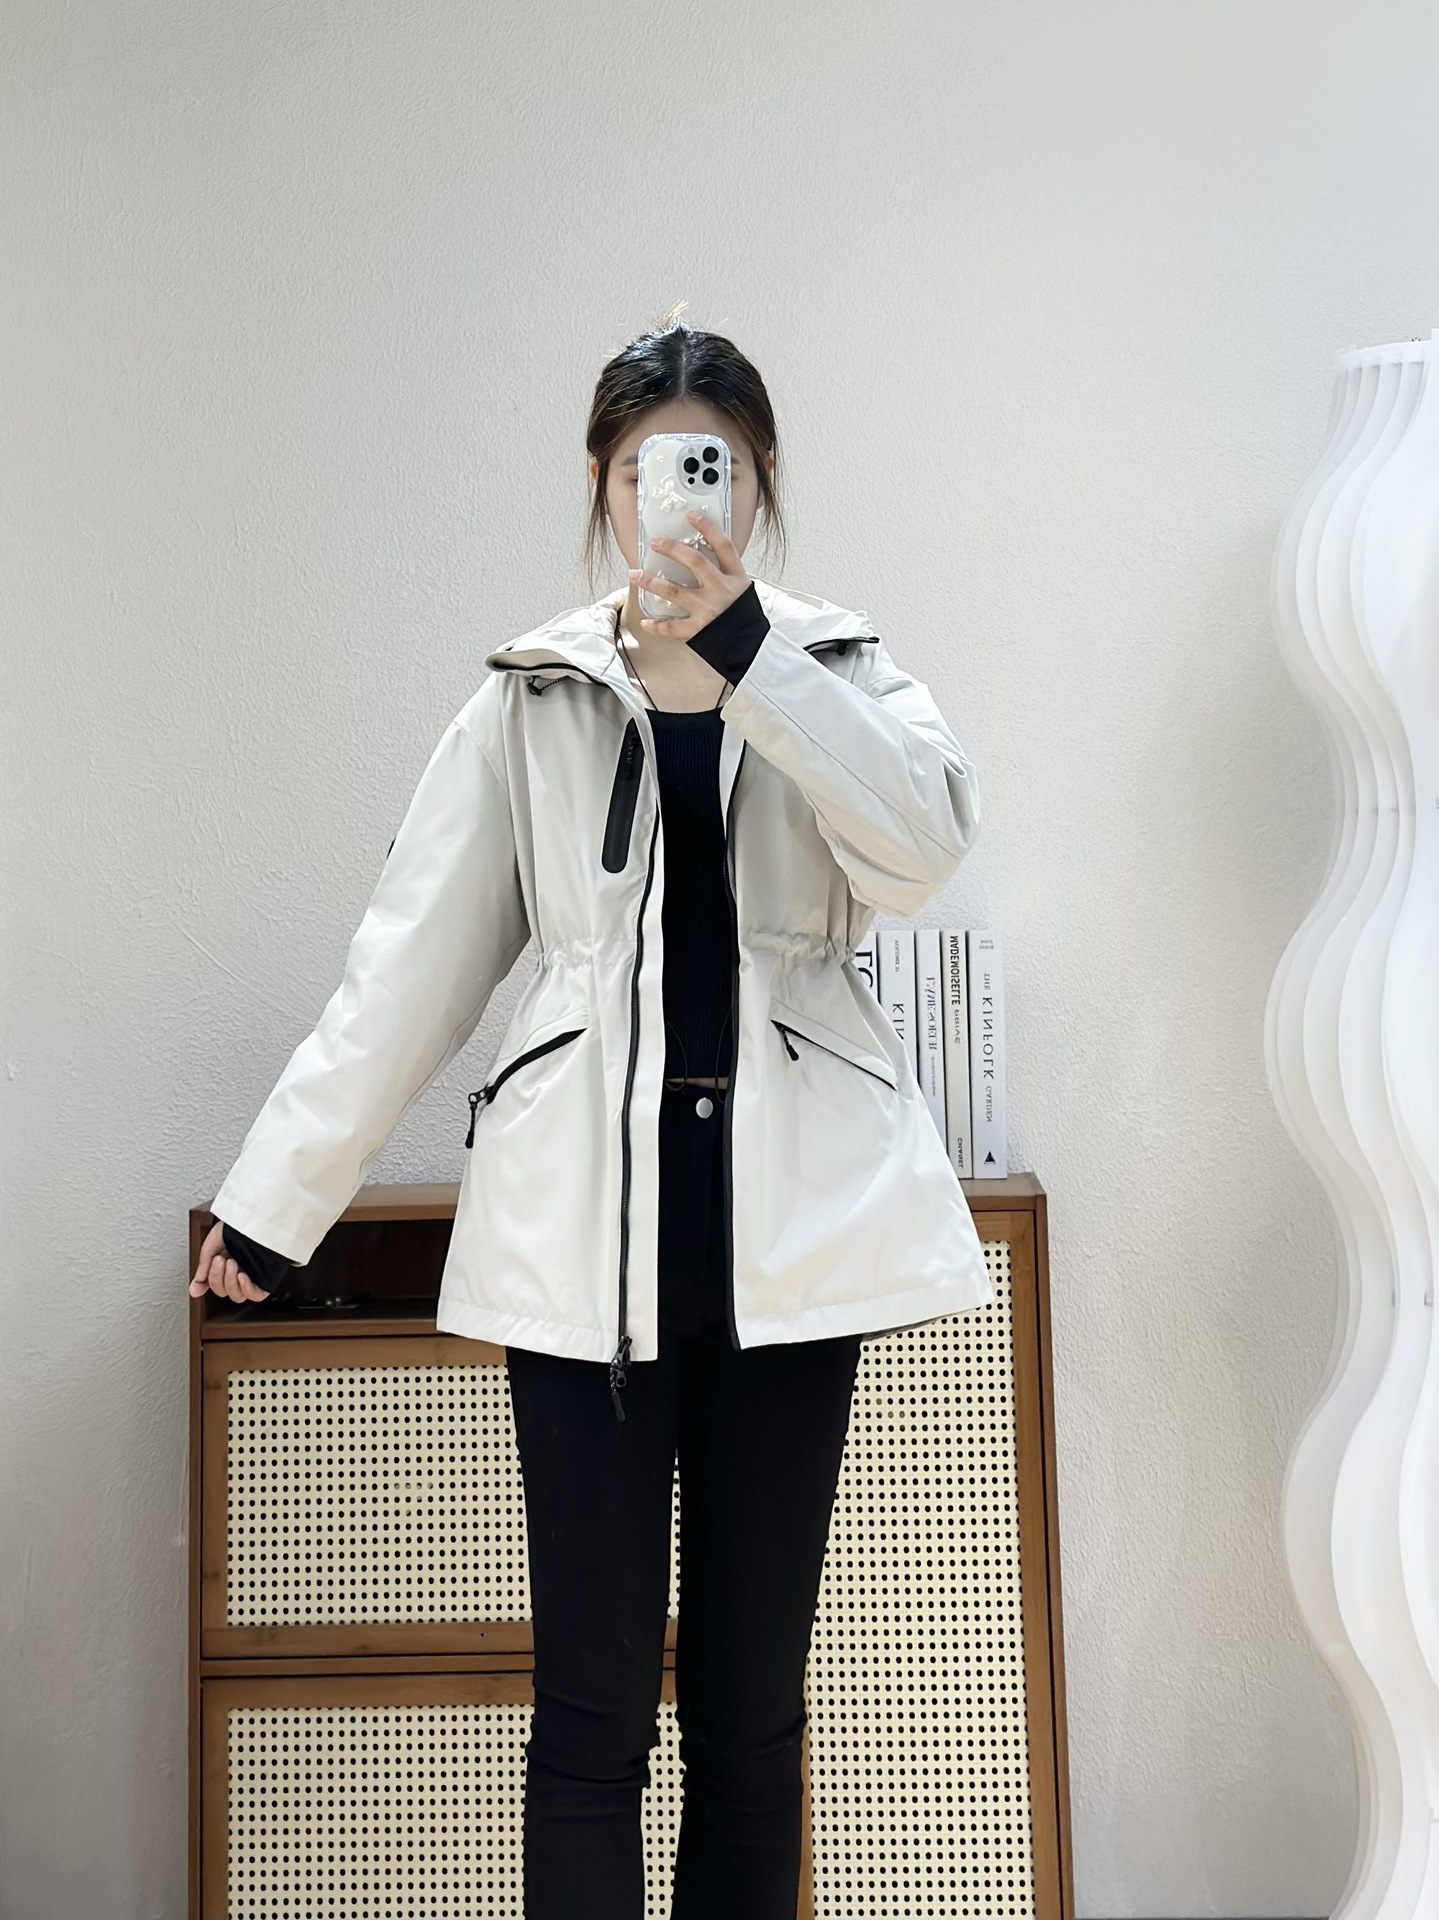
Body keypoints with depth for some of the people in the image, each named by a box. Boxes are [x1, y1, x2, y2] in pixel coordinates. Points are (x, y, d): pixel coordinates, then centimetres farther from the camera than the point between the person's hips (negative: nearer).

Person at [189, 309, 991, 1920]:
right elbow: (408, 968, 7)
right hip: (586, 1225, 0)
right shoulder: (531, 701, 7)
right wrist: (275, 1198, 6)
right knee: (592, 1700, 1)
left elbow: (926, 838, -13)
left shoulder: (837, 676, 8)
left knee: (751, 1696, 10)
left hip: (786, 1221, 1)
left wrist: (738, 641, -18)